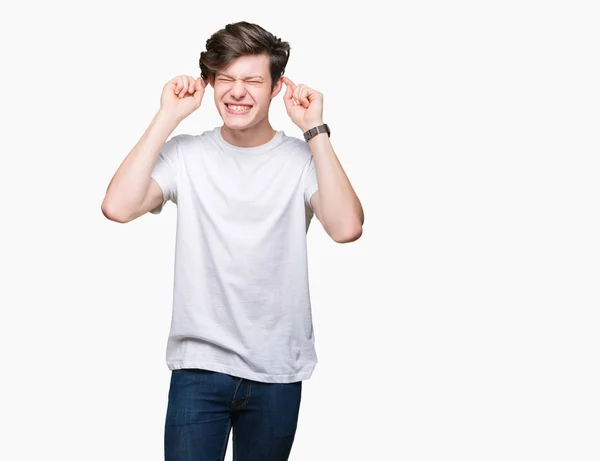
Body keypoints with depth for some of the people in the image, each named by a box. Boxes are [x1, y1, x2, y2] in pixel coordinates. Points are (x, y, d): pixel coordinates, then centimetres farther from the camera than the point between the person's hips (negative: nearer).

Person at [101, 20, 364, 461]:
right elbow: (118, 207, -17)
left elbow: (347, 227, -22)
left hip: (277, 373, 0)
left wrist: (315, 130, -18)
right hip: (198, 363, 0)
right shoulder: (186, 154, -2)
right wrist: (168, 117, -14)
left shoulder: (303, 158, -5)